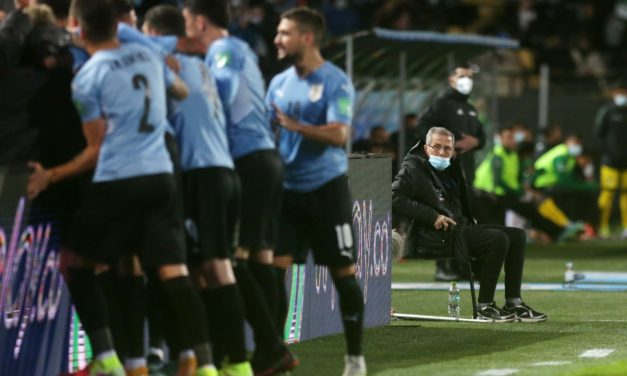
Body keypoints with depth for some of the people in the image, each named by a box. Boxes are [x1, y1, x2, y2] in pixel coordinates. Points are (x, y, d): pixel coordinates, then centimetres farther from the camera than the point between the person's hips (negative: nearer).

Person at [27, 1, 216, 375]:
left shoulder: (87, 78, -4)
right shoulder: (148, 56, 12)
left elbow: (97, 150, -3)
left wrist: (51, 176, 7)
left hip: (117, 183, -5)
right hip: (161, 177, 5)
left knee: (75, 264, 13)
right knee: (174, 273, -1)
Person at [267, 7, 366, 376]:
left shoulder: (336, 82, -9)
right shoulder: (279, 82, 9)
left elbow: (339, 135, -19)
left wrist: (295, 125, -25)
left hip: (326, 187, -5)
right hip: (287, 188, 5)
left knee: (343, 272, 2)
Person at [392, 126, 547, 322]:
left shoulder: (450, 169, 22)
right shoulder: (412, 168, -4)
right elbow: (396, 198, -19)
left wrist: (469, 219, 14)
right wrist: (432, 216, -22)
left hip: (460, 226, 10)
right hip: (435, 233, -10)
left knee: (517, 235, 2)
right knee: (498, 239, -25)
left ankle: (514, 304, -1)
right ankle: (484, 307, -21)